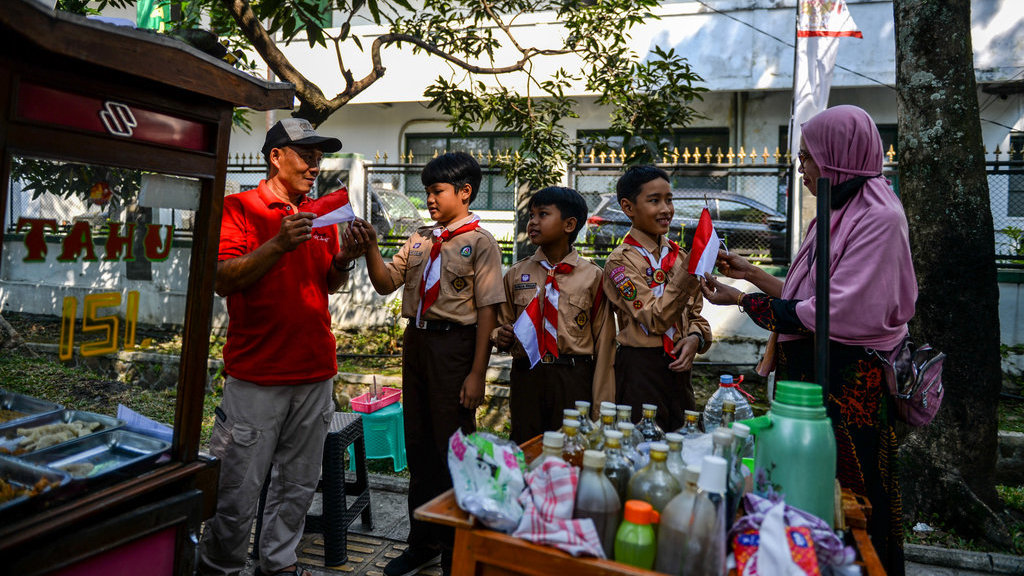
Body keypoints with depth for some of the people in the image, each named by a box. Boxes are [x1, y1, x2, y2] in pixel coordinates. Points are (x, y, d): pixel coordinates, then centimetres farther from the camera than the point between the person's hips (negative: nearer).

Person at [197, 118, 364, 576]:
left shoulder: (320, 216, 14)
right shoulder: (240, 208, -3)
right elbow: (223, 280, -13)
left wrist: (343, 261, -2)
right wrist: (278, 245, -25)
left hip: (315, 373, 5)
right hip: (257, 376, -5)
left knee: (298, 485, 14)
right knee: (239, 491, 1)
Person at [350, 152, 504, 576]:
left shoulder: (480, 242, -7)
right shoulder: (420, 240, 12)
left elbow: (487, 310, -11)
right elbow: (386, 283, 10)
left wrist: (477, 373, -16)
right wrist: (370, 248, -8)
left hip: (454, 345, -6)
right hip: (416, 342, 6)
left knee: (452, 448, 3)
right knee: (418, 445, 15)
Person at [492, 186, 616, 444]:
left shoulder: (592, 276, -1)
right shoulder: (516, 274, 8)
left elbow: (604, 341, 0)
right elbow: (503, 322, 17)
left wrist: (601, 406, -2)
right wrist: (502, 337, -9)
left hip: (574, 381, -2)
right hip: (526, 377, 2)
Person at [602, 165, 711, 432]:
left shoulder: (680, 255, 11)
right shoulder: (621, 260, -9)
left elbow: (695, 313, 15)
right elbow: (655, 319, -18)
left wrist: (695, 337, -7)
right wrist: (689, 271, -25)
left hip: (678, 368, 6)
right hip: (640, 369, -6)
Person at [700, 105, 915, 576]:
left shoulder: (877, 218, -14)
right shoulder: (837, 214, 15)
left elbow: (839, 314, -21)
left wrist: (744, 301, -15)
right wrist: (753, 274, 17)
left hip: (849, 379, -9)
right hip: (808, 369, 9)